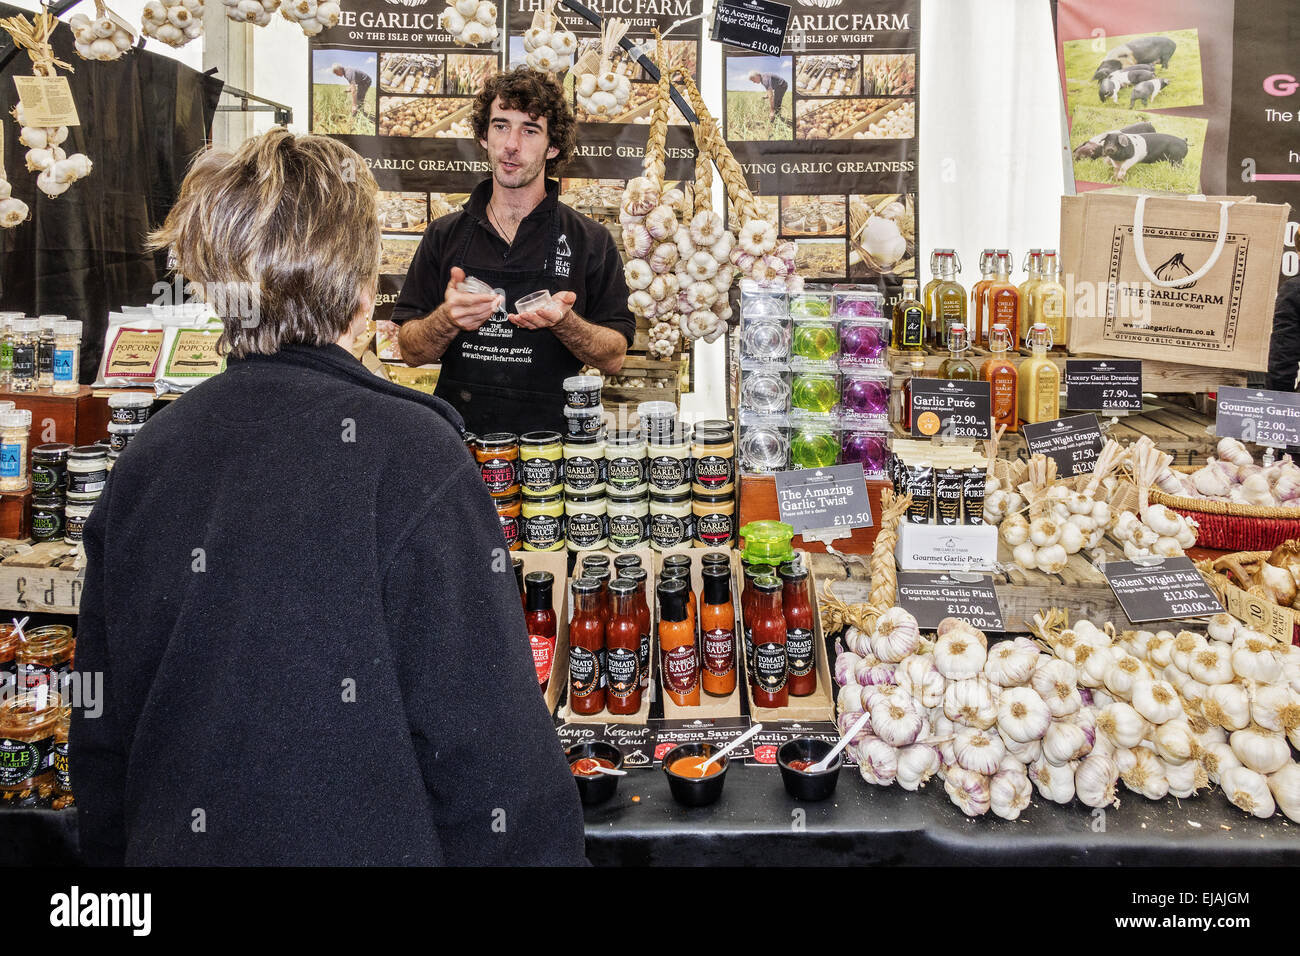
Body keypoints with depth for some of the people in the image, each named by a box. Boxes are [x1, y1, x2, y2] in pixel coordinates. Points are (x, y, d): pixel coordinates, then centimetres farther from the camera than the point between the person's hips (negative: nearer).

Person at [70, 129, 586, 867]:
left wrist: (117, 850, 18)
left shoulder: (141, 462, -1)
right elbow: (487, 744, -21)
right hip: (371, 843, -5)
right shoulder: (408, 453, -19)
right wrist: (535, 850, -10)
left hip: (173, 844, 6)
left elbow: (100, 736, 7)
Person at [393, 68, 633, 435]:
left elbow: (613, 358, 3)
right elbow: (410, 351, 8)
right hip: (458, 440, 2)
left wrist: (563, 322, -16)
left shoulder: (590, 240, 6)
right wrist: (449, 319, -13)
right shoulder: (444, 235, 11)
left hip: (552, 439, -1)